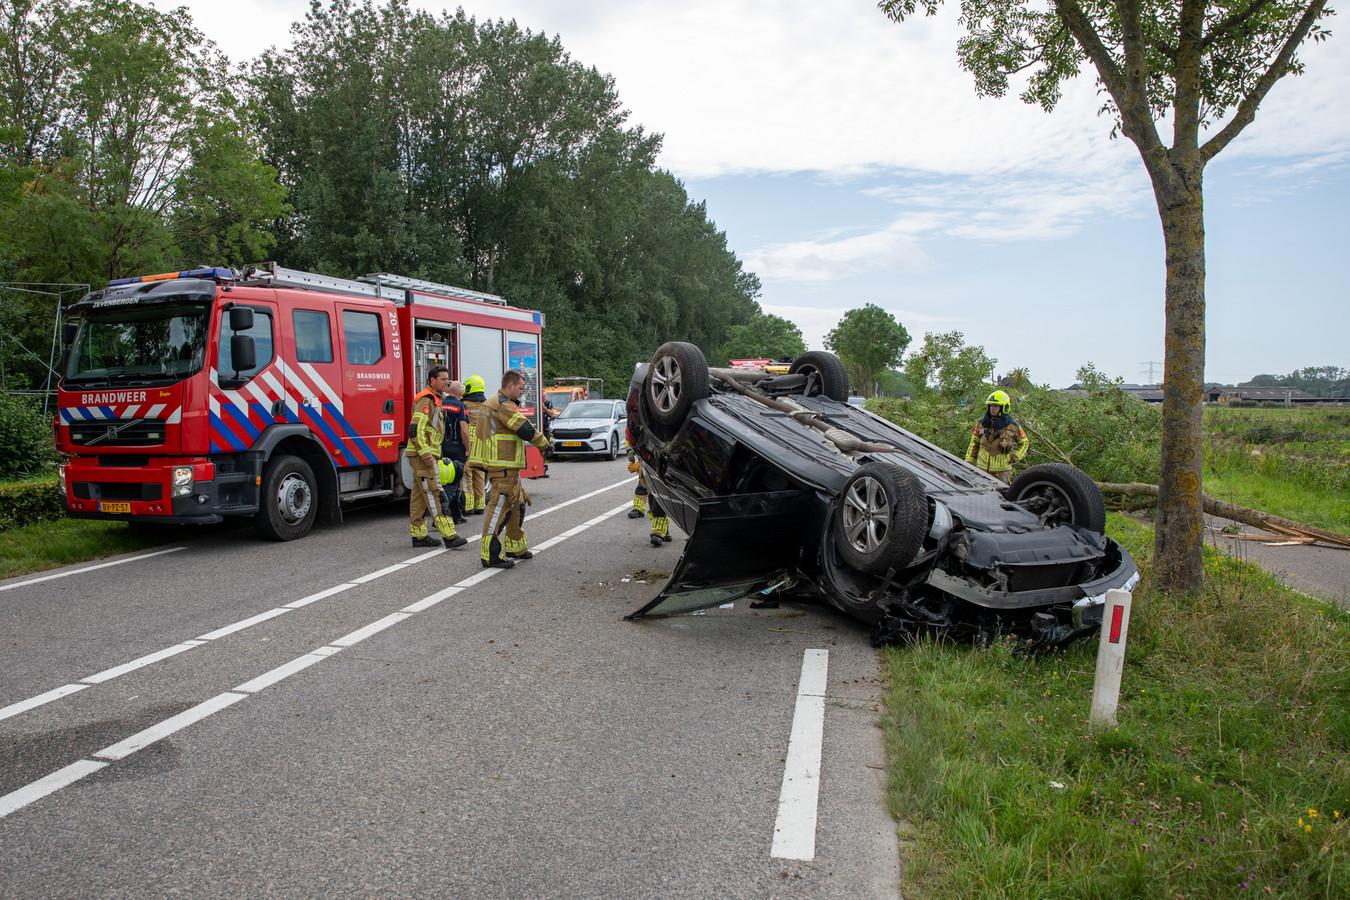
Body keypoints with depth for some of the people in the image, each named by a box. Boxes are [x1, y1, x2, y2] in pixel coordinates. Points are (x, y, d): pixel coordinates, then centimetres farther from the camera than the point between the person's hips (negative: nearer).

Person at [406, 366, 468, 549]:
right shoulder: (426, 400, -14)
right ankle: (448, 535, -14)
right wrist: (426, 454, -24)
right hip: (422, 455, -10)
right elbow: (415, 429, -22)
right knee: (434, 494, -11)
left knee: (419, 496, 11)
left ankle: (419, 535, 15)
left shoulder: (434, 400, 19)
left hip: (425, 455, 10)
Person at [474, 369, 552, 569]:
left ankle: (516, 547, 29)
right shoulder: (503, 405, -15)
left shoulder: (492, 403, 19)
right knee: (499, 508, -9)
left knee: (516, 505, 19)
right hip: (503, 466, -11)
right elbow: (525, 430, -18)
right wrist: (545, 444, -5)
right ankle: (491, 556, -7)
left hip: (506, 467, 11)